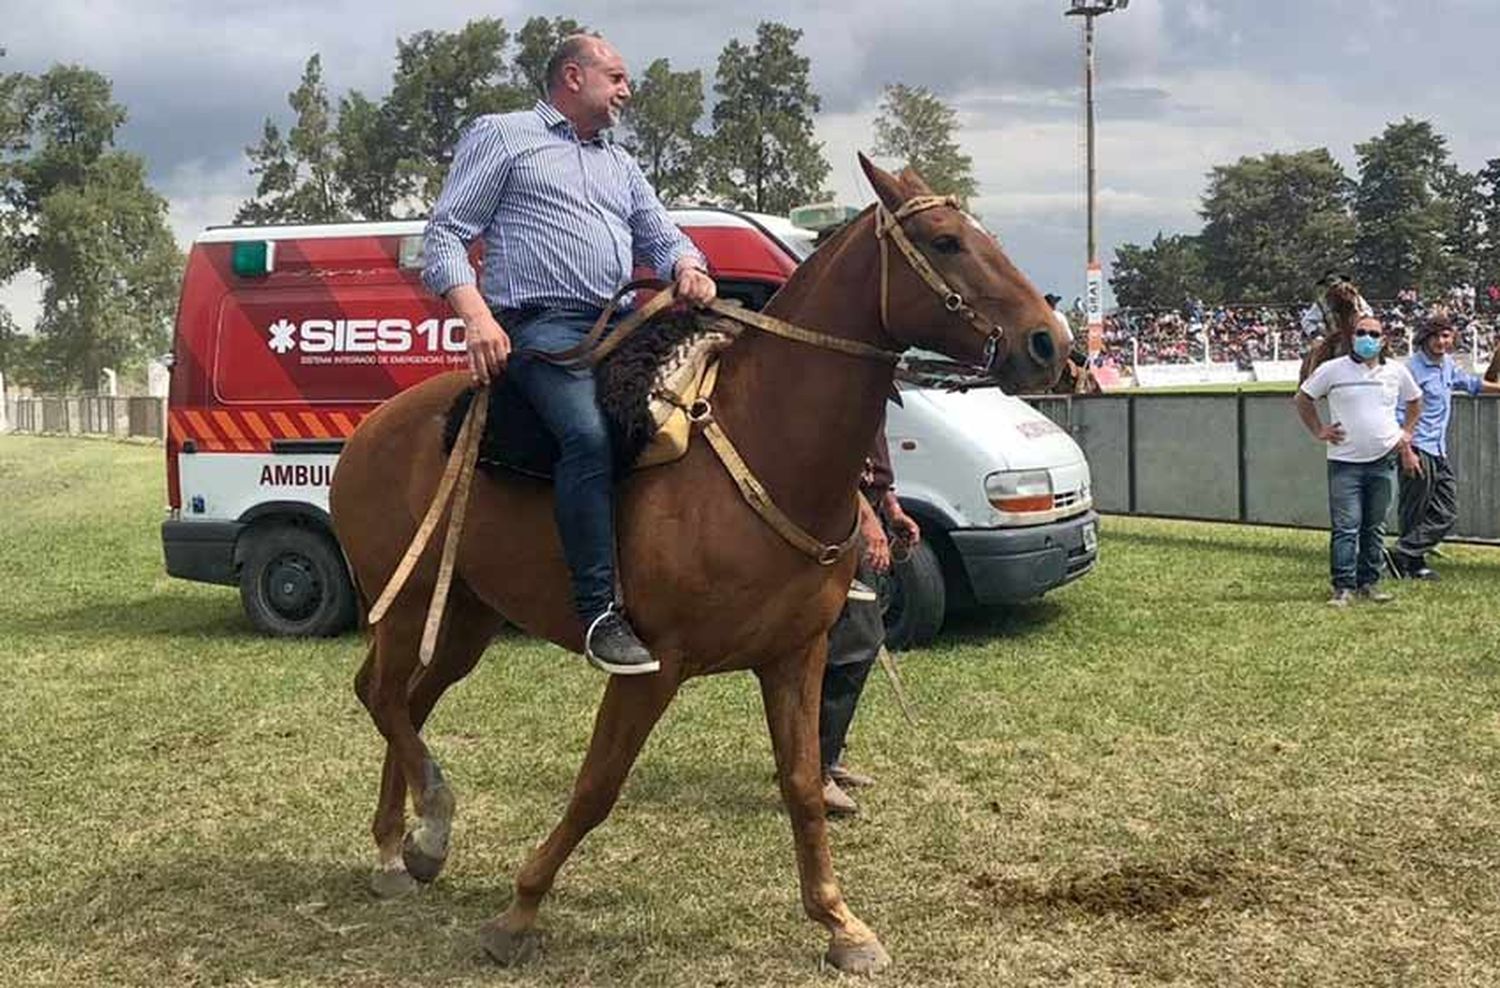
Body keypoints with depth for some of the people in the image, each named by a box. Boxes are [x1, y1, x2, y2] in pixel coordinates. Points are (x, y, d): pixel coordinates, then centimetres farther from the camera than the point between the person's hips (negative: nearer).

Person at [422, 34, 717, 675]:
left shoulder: (621, 164, 29)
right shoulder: (500, 136, 9)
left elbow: (661, 237, 28)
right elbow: (444, 237, 1)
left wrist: (687, 268, 1)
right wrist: (477, 315, -17)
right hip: (542, 326, -7)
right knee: (589, 435, -33)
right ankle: (599, 614, -34)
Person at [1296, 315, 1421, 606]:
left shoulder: (1396, 372, 7)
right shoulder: (1332, 370, -3)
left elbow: (1415, 401, 24)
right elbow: (1303, 399, 8)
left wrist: (1406, 432, 13)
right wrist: (1318, 431, 2)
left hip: (1383, 461, 3)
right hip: (1345, 462, -3)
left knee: (1375, 527, 10)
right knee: (1345, 527, -8)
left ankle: (1369, 582, 18)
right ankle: (1343, 587, -6)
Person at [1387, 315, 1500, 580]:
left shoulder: (1448, 365, 14)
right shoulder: (1413, 368, -11)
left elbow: (1469, 383, 36)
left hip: (1439, 453, 9)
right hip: (1418, 451, -9)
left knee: (1447, 513, 4)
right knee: (1414, 514, -5)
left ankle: (1404, 553, 3)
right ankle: (1414, 565, 0)